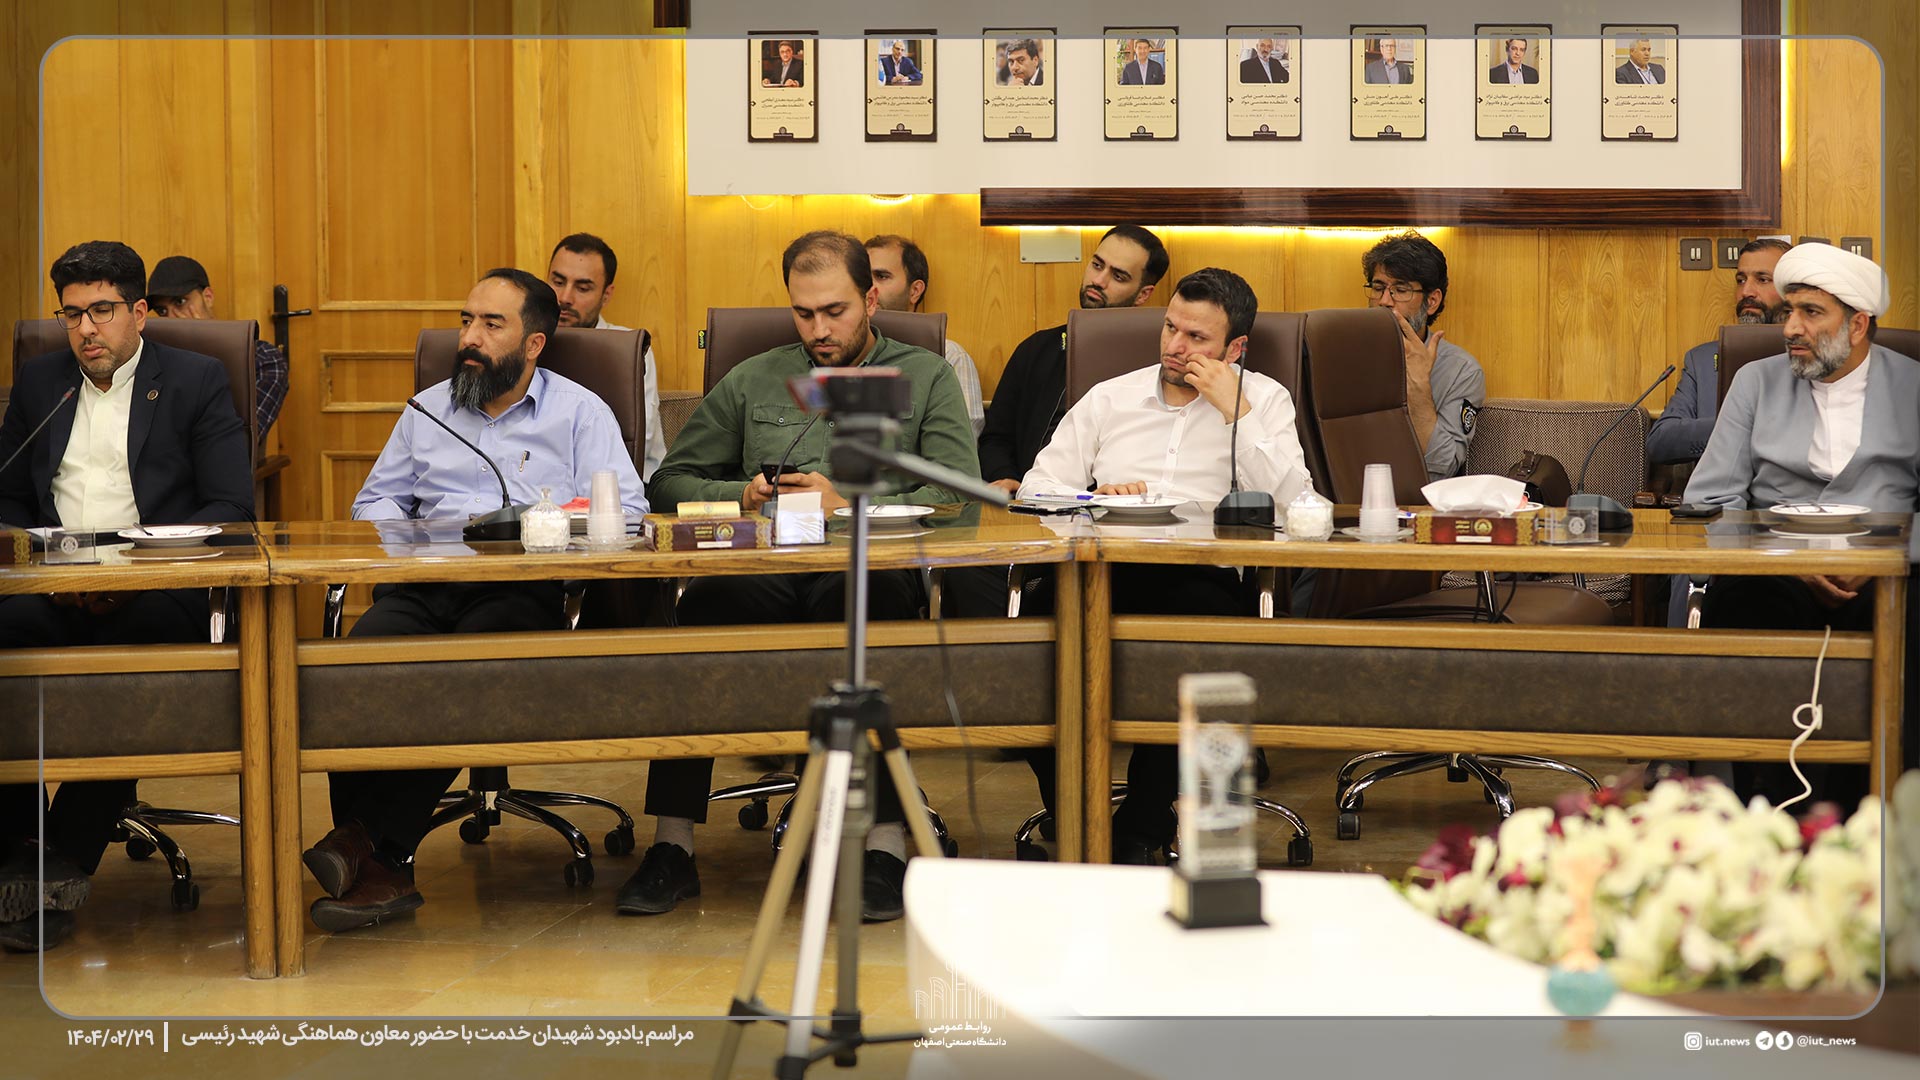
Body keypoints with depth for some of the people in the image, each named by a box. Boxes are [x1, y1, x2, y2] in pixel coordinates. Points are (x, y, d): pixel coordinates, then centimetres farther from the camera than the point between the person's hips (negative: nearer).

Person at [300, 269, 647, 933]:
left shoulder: (580, 412, 16)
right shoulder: (426, 410, 29)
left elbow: (624, 508, 5)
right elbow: (376, 498, 30)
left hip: (524, 590, -3)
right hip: (424, 585, 3)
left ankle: (373, 844, -33)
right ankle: (373, 862, -37)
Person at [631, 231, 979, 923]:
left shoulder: (926, 379, 18)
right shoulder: (752, 383, 27)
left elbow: (958, 493, 2)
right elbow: (672, 481, 25)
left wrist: (849, 503, -9)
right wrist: (741, 495, 4)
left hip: (871, 565, -2)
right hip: (764, 569, 2)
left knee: (864, 596, -40)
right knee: (707, 600, -34)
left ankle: (887, 842, -43)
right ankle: (671, 846, -33)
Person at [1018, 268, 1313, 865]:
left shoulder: (1263, 400, 16)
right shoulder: (1110, 398, 23)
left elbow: (1294, 504, -1)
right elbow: (1037, 486, 16)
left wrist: (1234, 411, -3)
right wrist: (1091, 497, -5)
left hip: (1204, 576, -2)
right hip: (1101, 572, 2)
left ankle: (1138, 832, -24)